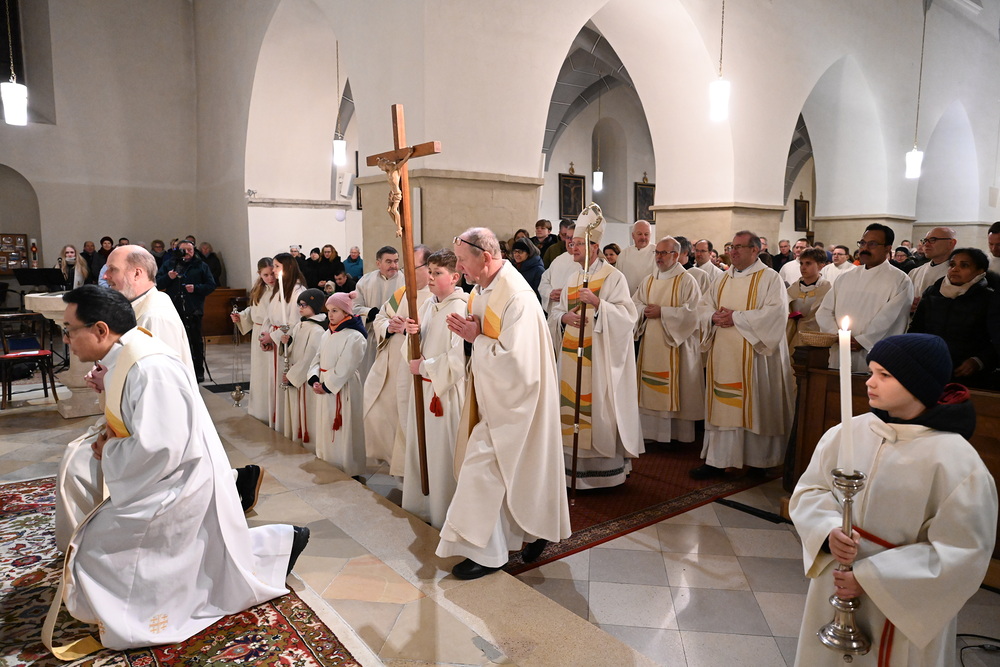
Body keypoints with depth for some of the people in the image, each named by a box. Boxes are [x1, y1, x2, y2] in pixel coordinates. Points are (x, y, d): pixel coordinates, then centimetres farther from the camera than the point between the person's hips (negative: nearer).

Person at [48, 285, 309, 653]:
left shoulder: (151, 370, -27)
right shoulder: (127, 360, 4)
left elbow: (157, 448, -30)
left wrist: (108, 453, -14)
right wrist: (108, 443, -2)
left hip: (176, 488, -9)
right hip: (167, 482, 9)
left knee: (96, 556, 0)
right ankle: (283, 540, 29)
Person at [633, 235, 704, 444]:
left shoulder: (686, 281, -4)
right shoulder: (648, 282, 15)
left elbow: (692, 312, -13)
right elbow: (634, 304, 14)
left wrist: (662, 312, -14)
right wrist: (645, 310, -8)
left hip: (676, 344, -5)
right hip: (650, 344, 6)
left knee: (674, 389, -2)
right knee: (650, 389, 7)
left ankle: (677, 433, 8)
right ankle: (652, 430, 16)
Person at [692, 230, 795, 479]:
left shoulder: (770, 278, -2)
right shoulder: (724, 278, 16)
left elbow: (776, 311, -16)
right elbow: (703, 305, 15)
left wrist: (737, 317, -17)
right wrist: (714, 316, -8)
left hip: (753, 354, -5)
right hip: (723, 354, 5)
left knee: (755, 406, 2)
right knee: (721, 404, 6)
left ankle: (759, 459, 17)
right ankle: (717, 460, 11)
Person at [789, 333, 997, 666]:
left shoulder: (956, 460, -18)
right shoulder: (847, 433, -8)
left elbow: (961, 552, -16)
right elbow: (809, 490, 1)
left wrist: (870, 579, -18)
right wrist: (829, 532, -19)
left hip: (904, 607, -3)